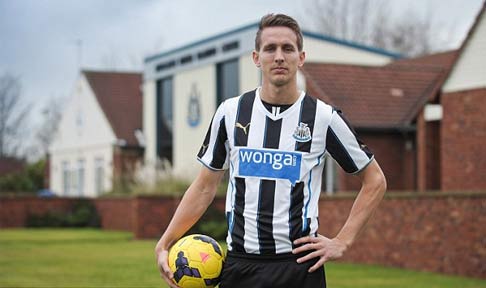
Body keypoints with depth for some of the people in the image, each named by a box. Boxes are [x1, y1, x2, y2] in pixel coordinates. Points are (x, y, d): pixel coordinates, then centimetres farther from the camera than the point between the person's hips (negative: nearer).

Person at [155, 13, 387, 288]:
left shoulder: (324, 117, -2)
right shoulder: (230, 112, 4)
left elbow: (375, 181, 7)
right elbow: (205, 187, 12)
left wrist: (342, 242, 1)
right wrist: (164, 244, 4)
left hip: (299, 265, -2)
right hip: (238, 263, 2)